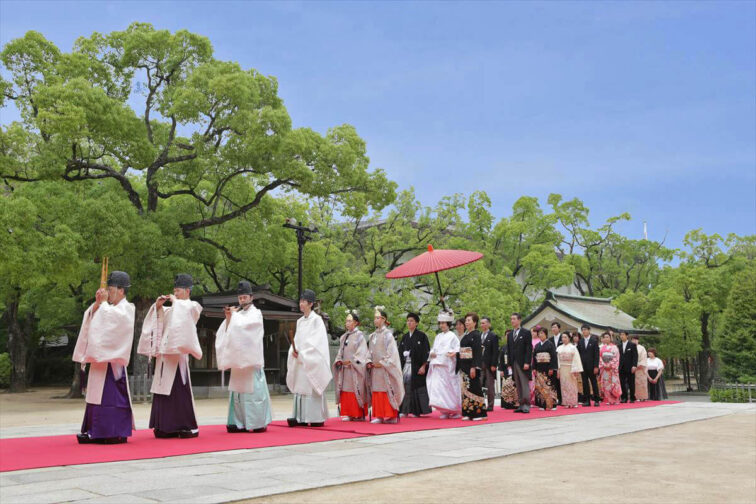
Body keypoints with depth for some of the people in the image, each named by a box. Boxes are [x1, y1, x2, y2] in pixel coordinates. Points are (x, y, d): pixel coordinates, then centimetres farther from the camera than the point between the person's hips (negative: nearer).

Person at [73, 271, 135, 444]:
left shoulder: (127, 308, -4)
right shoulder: (109, 308, 20)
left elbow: (110, 318, -21)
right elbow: (90, 317, 9)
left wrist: (103, 303, -9)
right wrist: (97, 303, -5)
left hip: (113, 360, -8)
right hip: (101, 358, 8)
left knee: (113, 395, -9)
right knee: (98, 395, 8)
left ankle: (116, 433, -6)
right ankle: (96, 432, 13)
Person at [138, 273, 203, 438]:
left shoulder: (193, 306, 5)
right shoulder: (172, 309, 22)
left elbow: (186, 311, -17)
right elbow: (157, 321, 18)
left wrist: (175, 302, -5)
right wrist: (158, 306, 4)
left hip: (178, 354, -6)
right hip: (164, 354, 6)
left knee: (180, 390, -7)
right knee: (163, 390, 4)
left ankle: (188, 426, -1)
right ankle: (167, 426, 8)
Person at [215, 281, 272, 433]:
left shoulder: (256, 313, -1)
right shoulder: (238, 314, 16)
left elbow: (243, 325, -19)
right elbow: (228, 331, 10)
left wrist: (234, 315, -8)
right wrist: (228, 317, -3)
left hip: (251, 359, -6)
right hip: (238, 359, 6)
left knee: (253, 390, -7)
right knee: (238, 389, 4)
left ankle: (258, 423, -3)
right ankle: (239, 422, 7)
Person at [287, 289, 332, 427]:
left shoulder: (316, 320, -6)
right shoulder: (300, 321, 15)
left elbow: (316, 342, -12)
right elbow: (297, 340, 14)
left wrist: (302, 354, -14)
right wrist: (294, 351, -6)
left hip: (312, 361, -7)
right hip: (300, 361, 7)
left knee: (312, 386, -8)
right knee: (300, 387, 2)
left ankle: (317, 418, -4)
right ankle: (301, 417, 3)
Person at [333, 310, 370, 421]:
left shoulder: (359, 335, -3)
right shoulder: (344, 337, 17)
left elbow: (362, 351, -10)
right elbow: (341, 351, 17)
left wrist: (351, 361, -17)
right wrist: (339, 360, -1)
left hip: (355, 368, -6)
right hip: (344, 368, 6)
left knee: (355, 390, -6)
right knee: (345, 390, 3)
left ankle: (359, 414, 0)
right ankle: (347, 413, 6)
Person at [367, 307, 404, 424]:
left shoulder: (387, 334, -5)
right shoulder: (372, 336, 15)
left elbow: (392, 352, -10)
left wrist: (382, 363, -13)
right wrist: (369, 362, 4)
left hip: (385, 369, -7)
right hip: (375, 369, 7)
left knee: (387, 392, -6)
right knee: (376, 392, 4)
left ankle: (390, 416, -2)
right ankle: (378, 416, 8)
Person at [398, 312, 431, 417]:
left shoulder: (421, 336, -3)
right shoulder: (405, 337, 14)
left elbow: (426, 351, -7)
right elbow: (400, 352, 17)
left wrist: (423, 366, -14)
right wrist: (400, 365, 8)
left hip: (416, 366, -5)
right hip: (405, 365, 5)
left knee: (417, 388, -2)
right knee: (406, 387, 1)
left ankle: (417, 411, 6)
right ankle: (405, 411, 4)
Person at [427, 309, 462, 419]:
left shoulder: (452, 336, 0)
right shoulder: (438, 336, 20)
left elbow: (457, 349, -5)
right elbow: (433, 349, 20)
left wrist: (453, 353, -24)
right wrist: (431, 354, 0)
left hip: (447, 366, -6)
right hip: (437, 366, 6)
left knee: (449, 388, -6)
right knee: (437, 387, -2)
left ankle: (454, 410, 5)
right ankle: (445, 411, 3)